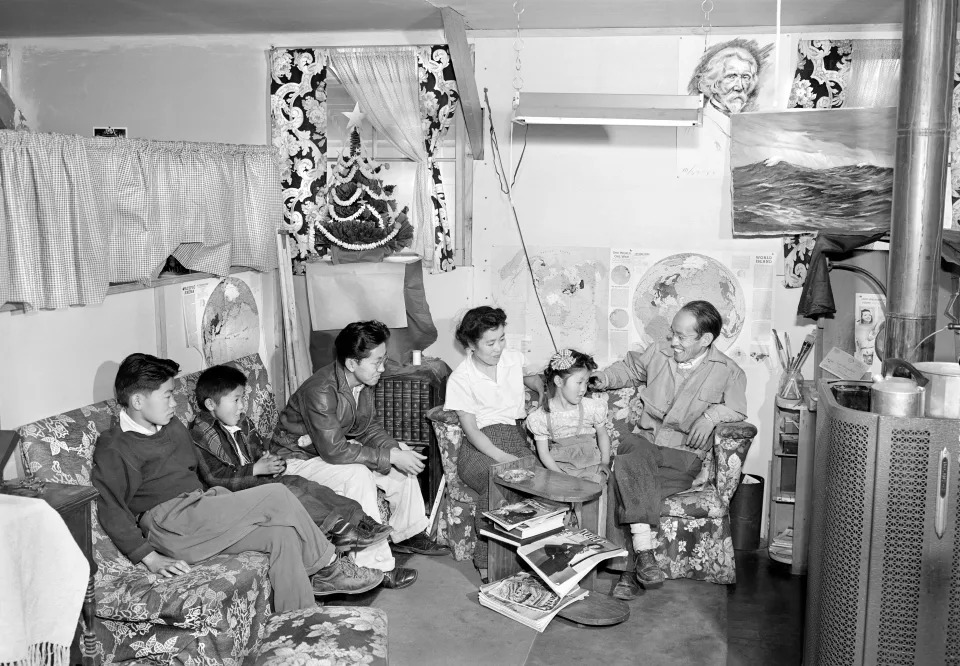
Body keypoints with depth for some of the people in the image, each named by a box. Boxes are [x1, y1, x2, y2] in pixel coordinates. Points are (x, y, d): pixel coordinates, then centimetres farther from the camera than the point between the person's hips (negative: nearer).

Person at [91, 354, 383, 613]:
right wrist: (151, 559, -20)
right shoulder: (114, 449, -7)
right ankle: (327, 566, -4)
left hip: (200, 511, 9)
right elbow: (112, 512, -14)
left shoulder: (173, 427, 20)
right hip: (167, 524, -9)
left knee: (283, 535, -16)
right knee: (277, 496, -19)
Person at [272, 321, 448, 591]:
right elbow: (333, 451, -35)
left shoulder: (363, 382, -7)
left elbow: (369, 427, 4)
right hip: (299, 458, -9)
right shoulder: (321, 392, -33)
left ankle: (406, 534, 15)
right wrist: (390, 456, -31)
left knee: (404, 455, 0)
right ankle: (376, 566, -26)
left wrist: (396, 449, -16)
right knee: (357, 474, -33)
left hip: (336, 446, 9)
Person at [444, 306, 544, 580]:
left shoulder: (514, 359, 11)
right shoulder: (460, 379, -1)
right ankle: (486, 562, -21)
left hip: (516, 435, 4)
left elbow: (535, 381, 32)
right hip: (479, 446, -4)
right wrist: (501, 456, -20)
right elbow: (470, 428, -7)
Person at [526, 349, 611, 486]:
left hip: (591, 464, 2)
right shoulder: (542, 416, -5)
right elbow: (543, 452, -3)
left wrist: (605, 462, 4)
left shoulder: (592, 407, 0)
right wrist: (559, 474, -15)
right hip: (560, 467, -1)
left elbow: (602, 435, 16)